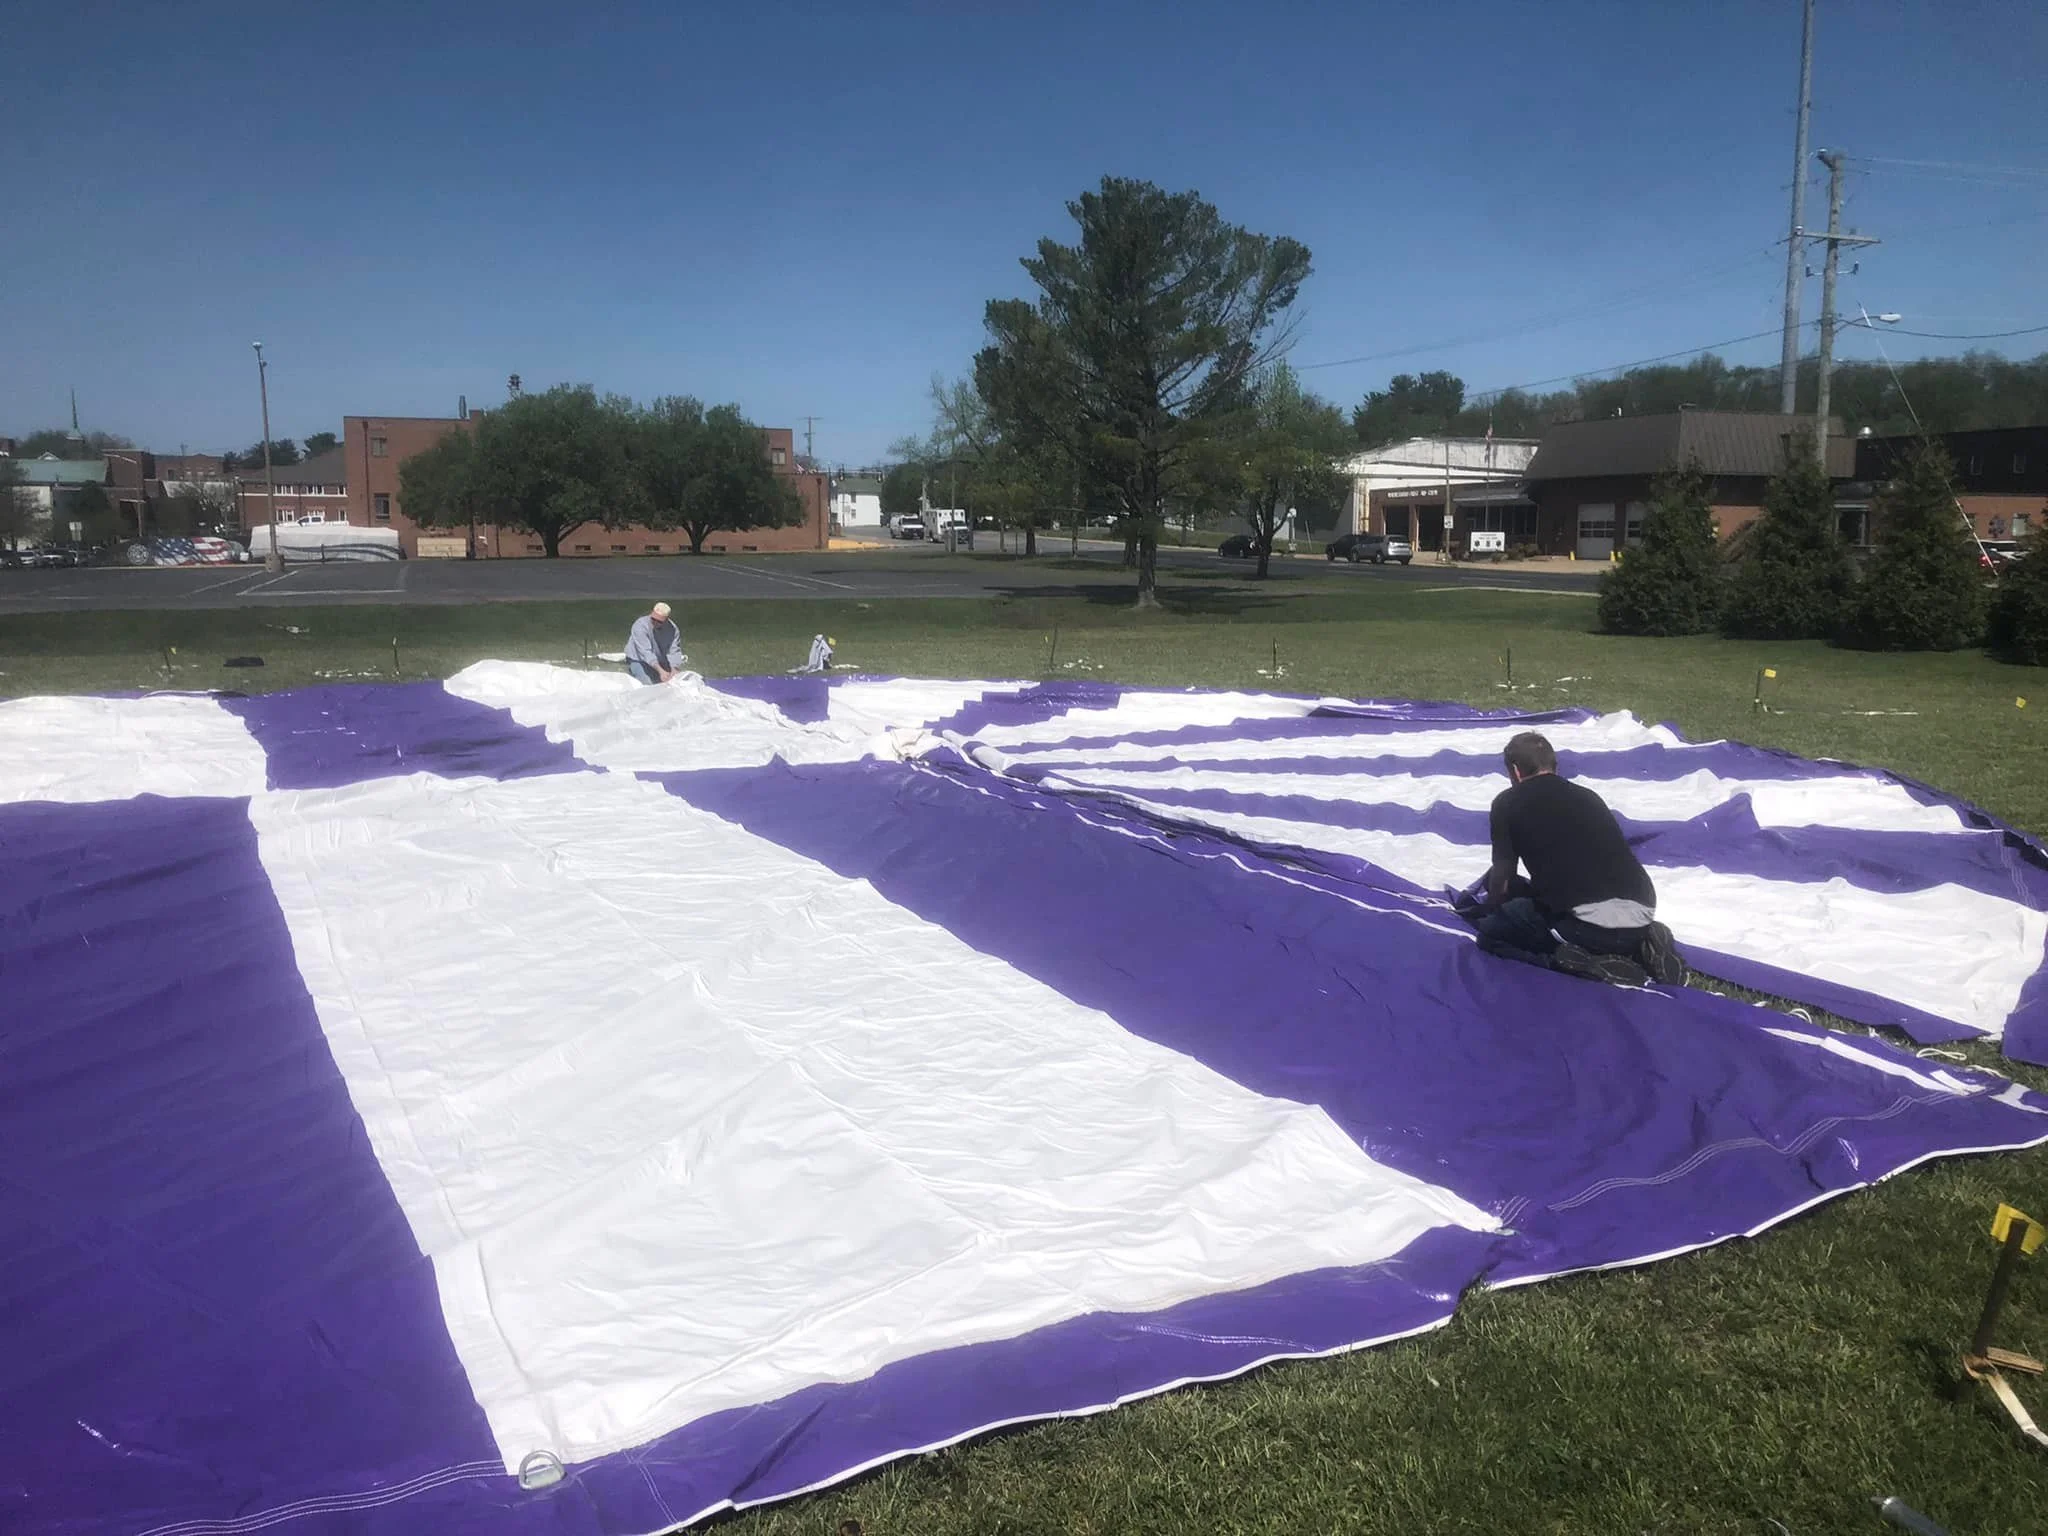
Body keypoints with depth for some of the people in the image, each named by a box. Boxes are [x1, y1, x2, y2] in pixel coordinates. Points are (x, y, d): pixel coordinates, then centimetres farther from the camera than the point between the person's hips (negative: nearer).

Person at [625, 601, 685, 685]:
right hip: (638, 661, -4)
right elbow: (646, 652, -36)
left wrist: (674, 671, -40)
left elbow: (674, 651, -22)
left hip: (660, 661, 4)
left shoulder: (672, 629, -15)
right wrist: (660, 671, -46)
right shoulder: (640, 625, -28)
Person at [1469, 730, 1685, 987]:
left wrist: (1491, 913, 41)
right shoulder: (1588, 795, 25)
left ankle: (1582, 963, -5)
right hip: (1642, 915, 7)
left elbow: (1500, 876, 18)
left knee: (1490, 934, 13)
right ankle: (1641, 945, 11)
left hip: (1590, 922, -7)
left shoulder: (1507, 803, 9)